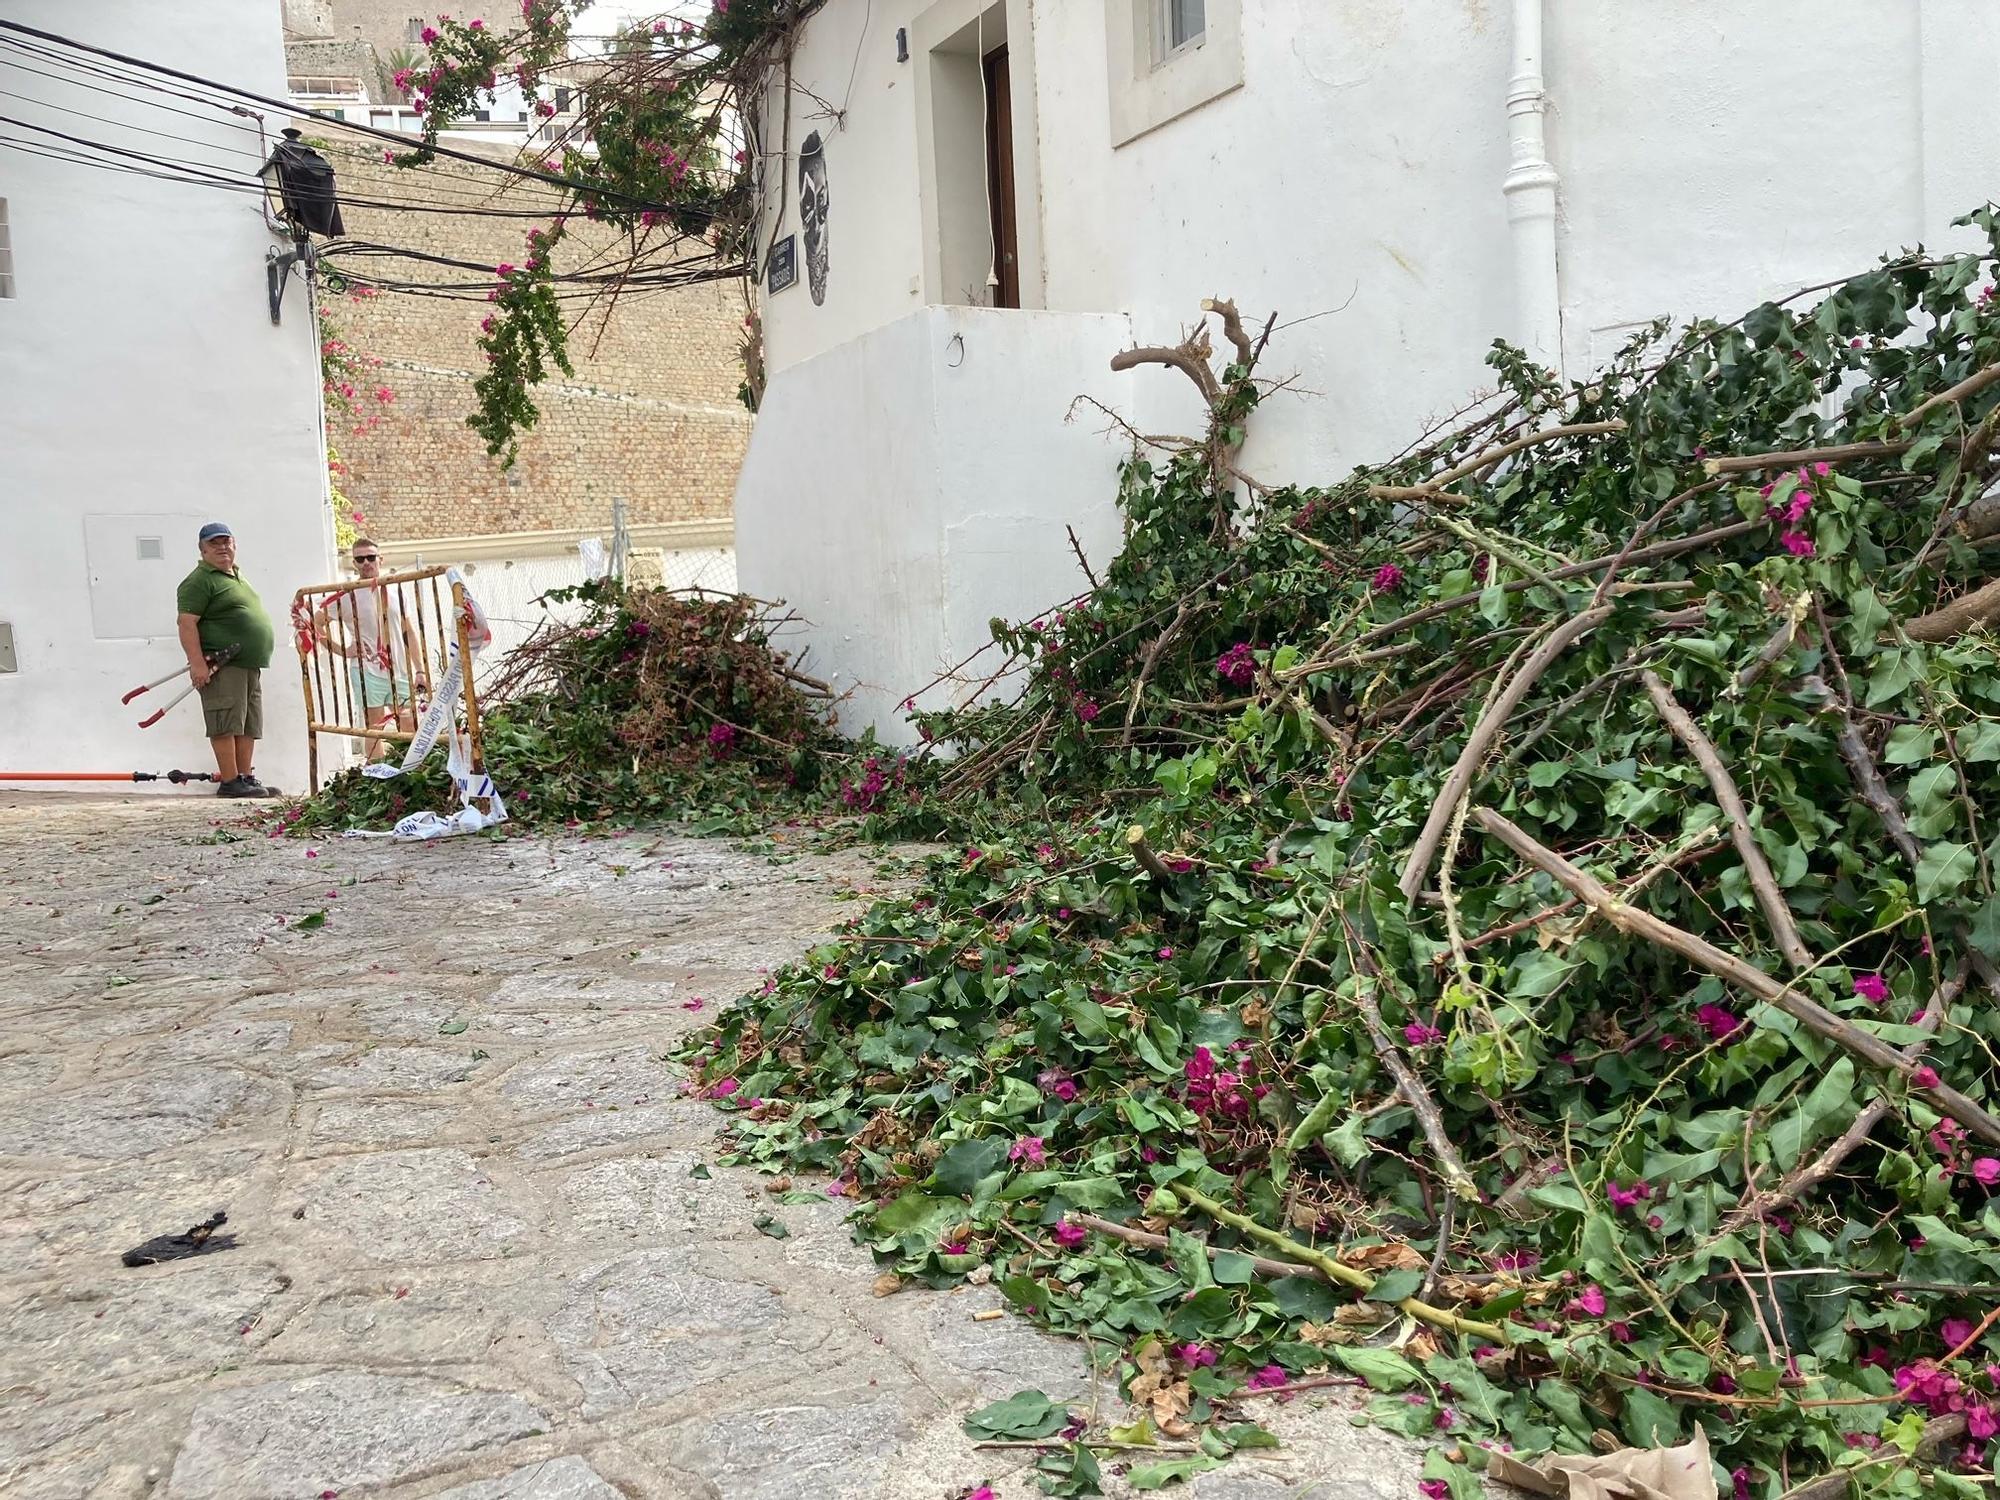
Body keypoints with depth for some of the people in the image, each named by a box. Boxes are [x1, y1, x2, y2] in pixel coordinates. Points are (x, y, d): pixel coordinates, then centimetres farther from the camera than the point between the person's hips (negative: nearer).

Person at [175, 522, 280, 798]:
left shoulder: (237, 577, 22)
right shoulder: (199, 581, -7)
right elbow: (187, 623, -15)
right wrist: (197, 663, -23)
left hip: (249, 665, 9)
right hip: (223, 666, -9)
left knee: (249, 726, 9)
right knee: (227, 724, -10)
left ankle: (246, 777, 13)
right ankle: (229, 782, -9)